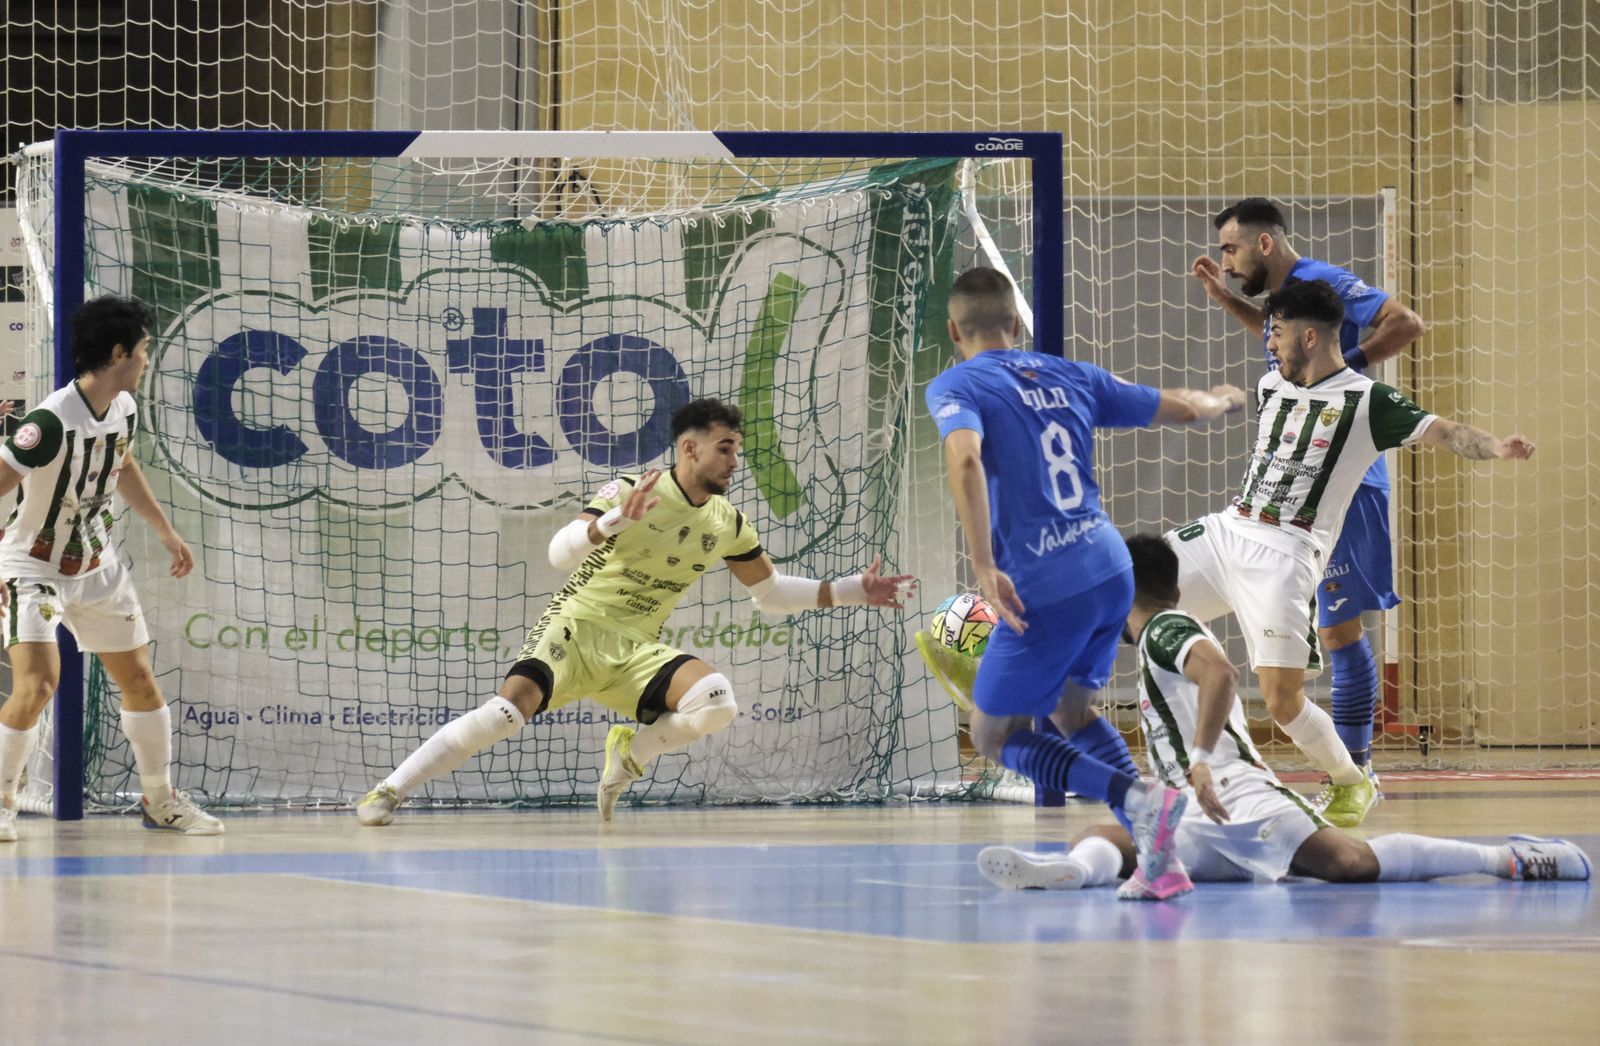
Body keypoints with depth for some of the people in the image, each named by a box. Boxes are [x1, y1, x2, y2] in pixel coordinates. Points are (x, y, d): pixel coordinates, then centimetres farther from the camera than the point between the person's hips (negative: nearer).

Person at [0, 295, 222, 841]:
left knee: (139, 679, 11)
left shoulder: (124, 409, -4)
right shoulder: (50, 421, -29)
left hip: (96, 565, 7)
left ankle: (160, 800, 26)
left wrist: (165, 530, 22)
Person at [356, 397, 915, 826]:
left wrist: (853, 591, 11)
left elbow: (771, 593, 18)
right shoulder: (631, 491, -11)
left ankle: (631, 751, 5)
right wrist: (617, 520, -36)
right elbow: (559, 552, -20)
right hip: (576, 627, -4)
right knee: (510, 708, -29)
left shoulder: (728, 524, 5)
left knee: (717, 701, -25)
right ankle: (388, 791, -17)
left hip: (636, 651, 4)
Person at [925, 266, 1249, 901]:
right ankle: (1156, 854, 9)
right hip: (1110, 569, 6)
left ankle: (1138, 801, -13)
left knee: (994, 735, 9)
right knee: (1069, 709, 26)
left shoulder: (956, 388, -2)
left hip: (1045, 591, -6)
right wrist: (1224, 401, 44)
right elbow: (1184, 408, 21)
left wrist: (986, 570, -25)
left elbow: (966, 459, -25)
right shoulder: (1067, 376, 14)